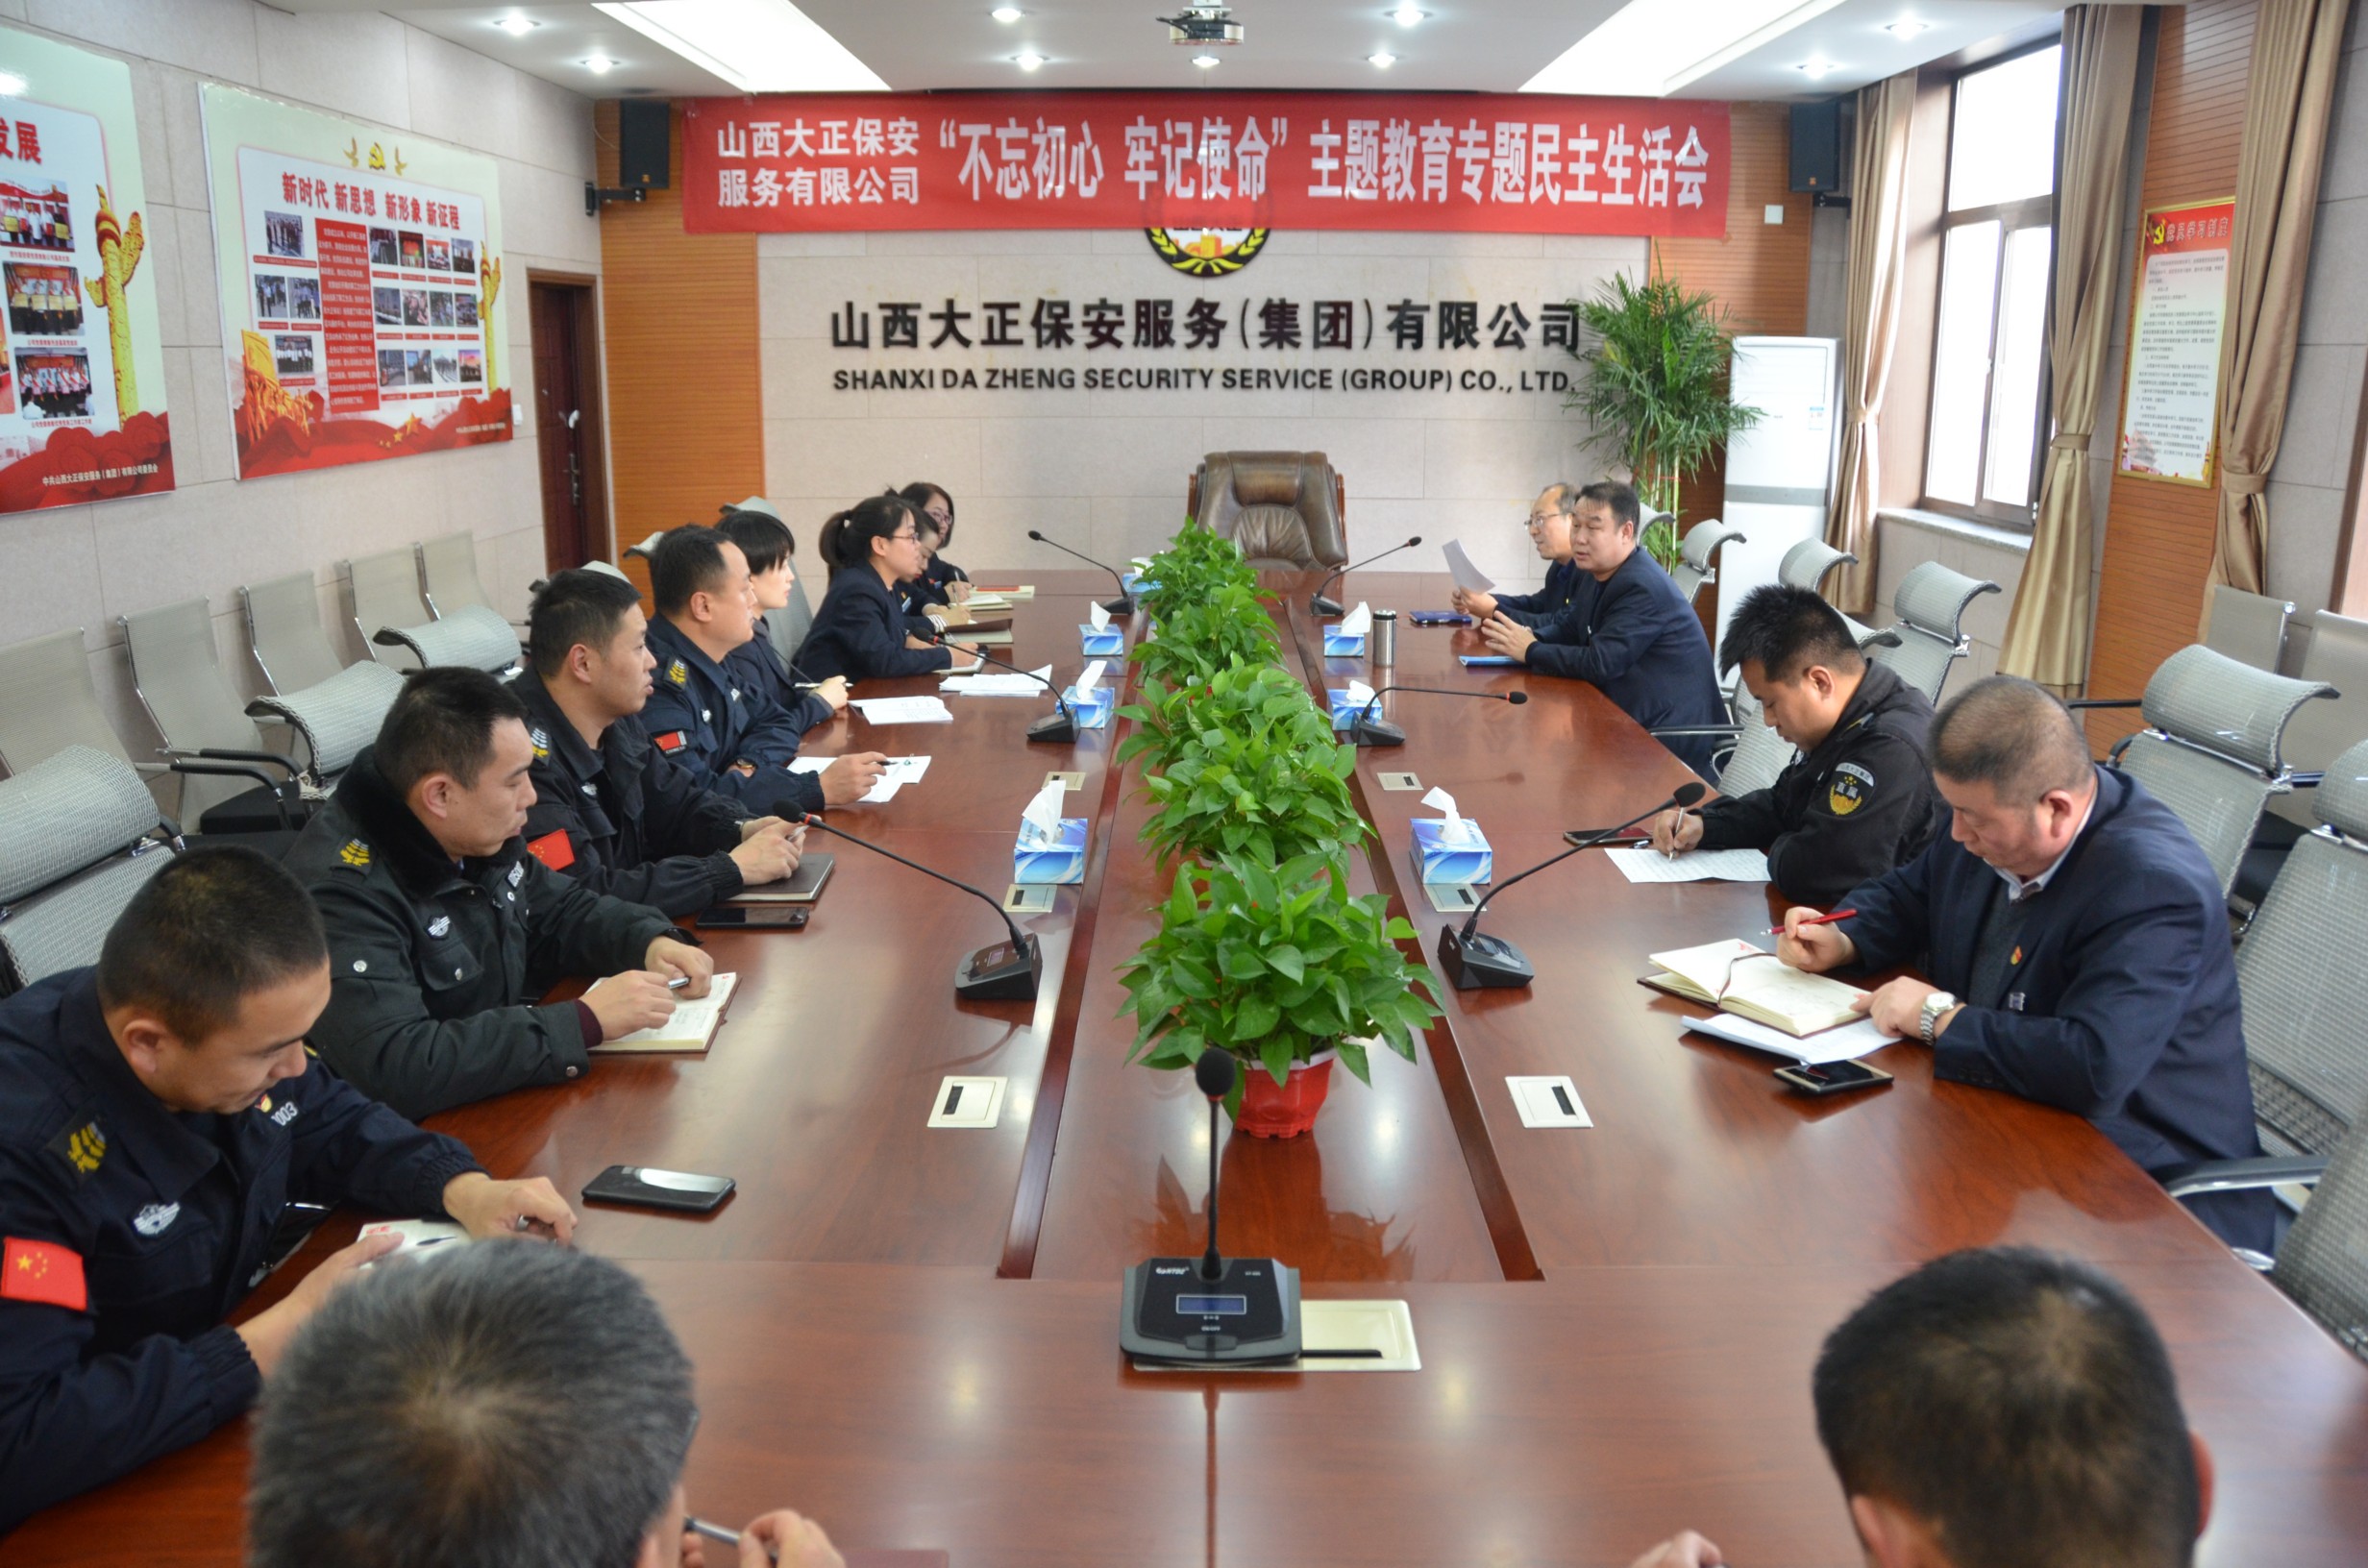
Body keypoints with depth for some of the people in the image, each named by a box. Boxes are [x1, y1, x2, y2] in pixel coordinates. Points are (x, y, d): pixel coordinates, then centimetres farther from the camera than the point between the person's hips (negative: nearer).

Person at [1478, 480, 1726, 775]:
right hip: (1633, 719, 9)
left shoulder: (1643, 588, -23)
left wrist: (1530, 651, -18)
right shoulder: (1598, 572, 7)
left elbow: (1599, 663, -27)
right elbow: (1568, 627, 14)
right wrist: (1530, 636, -8)